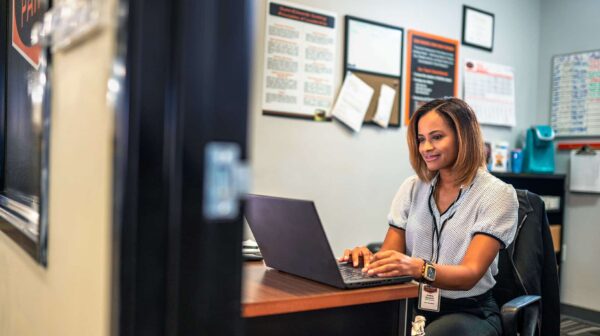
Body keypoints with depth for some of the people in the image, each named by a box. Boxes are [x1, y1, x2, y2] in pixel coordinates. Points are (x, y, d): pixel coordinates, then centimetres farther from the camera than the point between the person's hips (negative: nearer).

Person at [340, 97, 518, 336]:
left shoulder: (497, 194, -5)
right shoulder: (412, 188, 8)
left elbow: (470, 274, -17)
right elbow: (391, 256, 4)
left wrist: (420, 268, -38)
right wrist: (370, 259, -21)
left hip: (469, 312, -3)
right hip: (412, 306, 3)